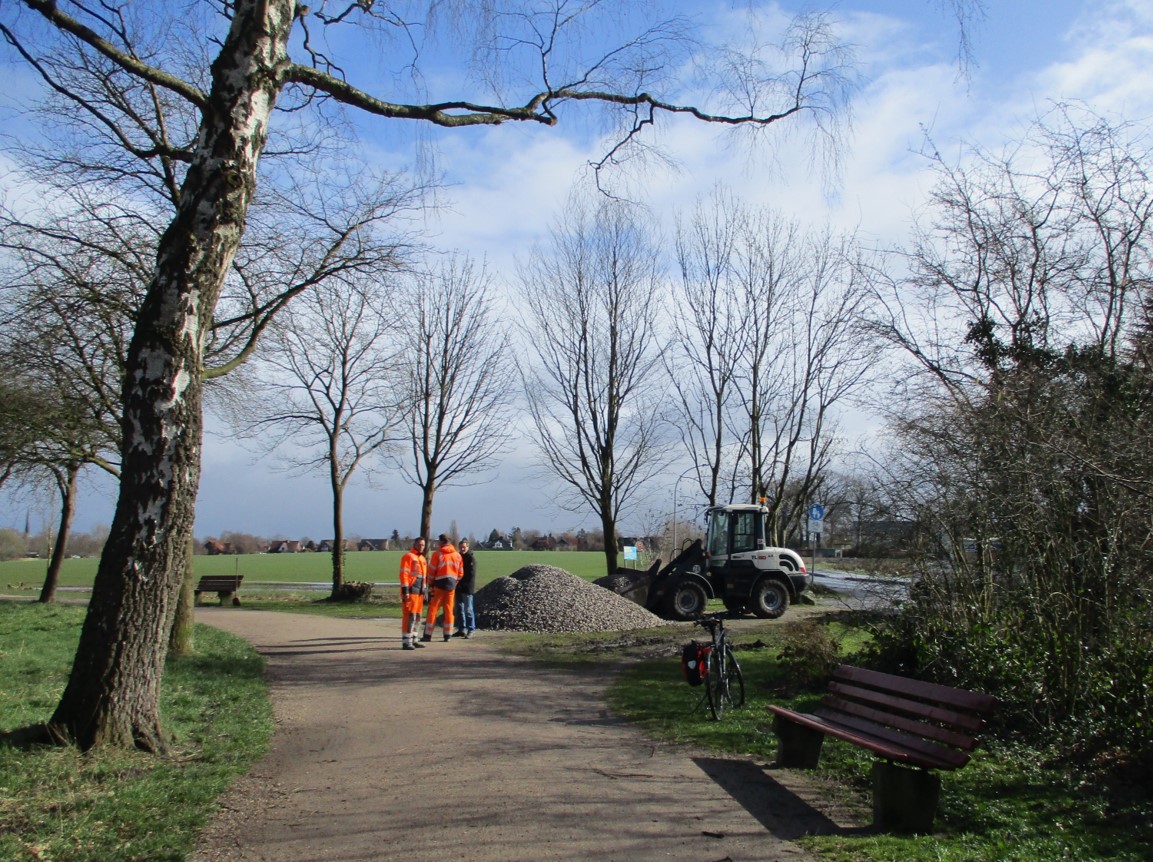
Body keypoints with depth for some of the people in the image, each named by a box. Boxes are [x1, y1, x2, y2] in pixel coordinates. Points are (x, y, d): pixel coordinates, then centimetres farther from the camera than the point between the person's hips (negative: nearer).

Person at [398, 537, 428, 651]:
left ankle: (413, 640, 19)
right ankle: (406, 642, -9)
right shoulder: (408, 556, -7)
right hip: (410, 591, -9)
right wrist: (405, 591, -19)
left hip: (419, 592, 9)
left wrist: (424, 592, 20)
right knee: (409, 616, -10)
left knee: (417, 617, 12)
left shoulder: (423, 559, 20)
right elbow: (403, 574, -13)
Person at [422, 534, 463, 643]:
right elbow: (460, 573, 9)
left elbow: (431, 570, -7)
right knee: (449, 610, 11)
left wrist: (431, 582, 7)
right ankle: (448, 635, 11)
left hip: (440, 584, -4)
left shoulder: (437, 553, -8)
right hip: (452, 585, 4)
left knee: (433, 609, 1)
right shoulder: (457, 555, 8)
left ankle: (428, 635, -2)